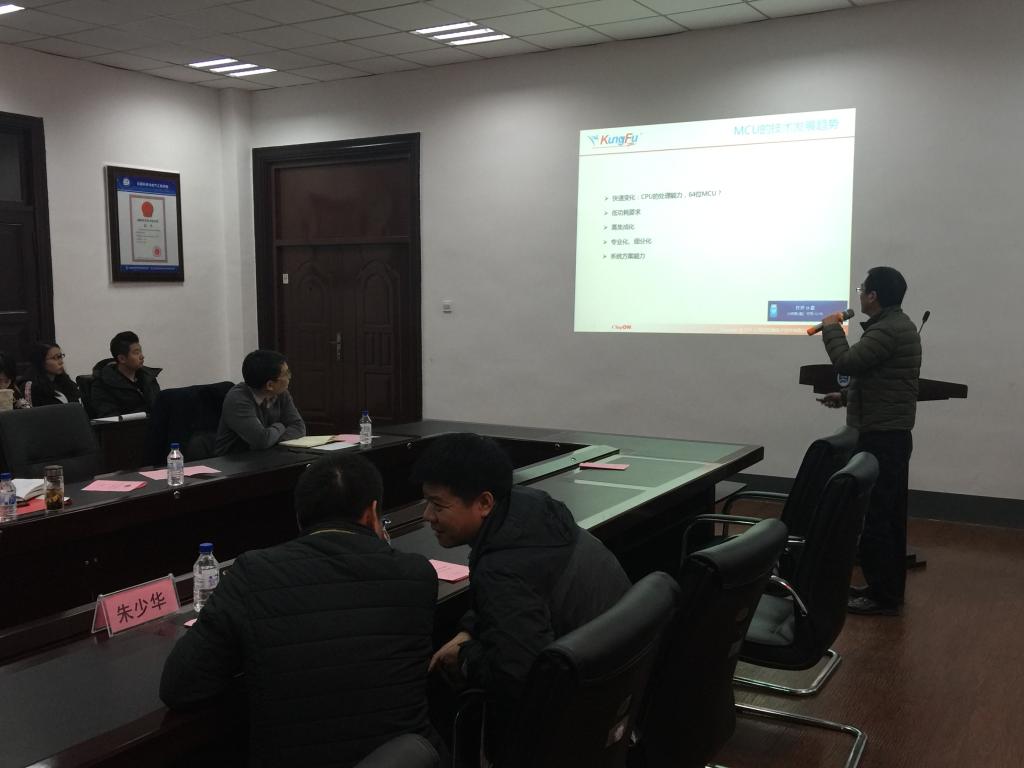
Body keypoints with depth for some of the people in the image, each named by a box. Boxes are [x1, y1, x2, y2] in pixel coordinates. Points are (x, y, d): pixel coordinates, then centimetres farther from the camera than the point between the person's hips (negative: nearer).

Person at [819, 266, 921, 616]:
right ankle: (889, 588, 21)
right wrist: (846, 396, 16)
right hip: (892, 434, 11)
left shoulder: (887, 330, -18)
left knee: (874, 516, -7)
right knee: (889, 514, 14)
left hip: (881, 436, -11)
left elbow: (847, 363, -22)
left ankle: (882, 596, -1)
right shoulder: (897, 324, 16)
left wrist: (831, 328, -7)